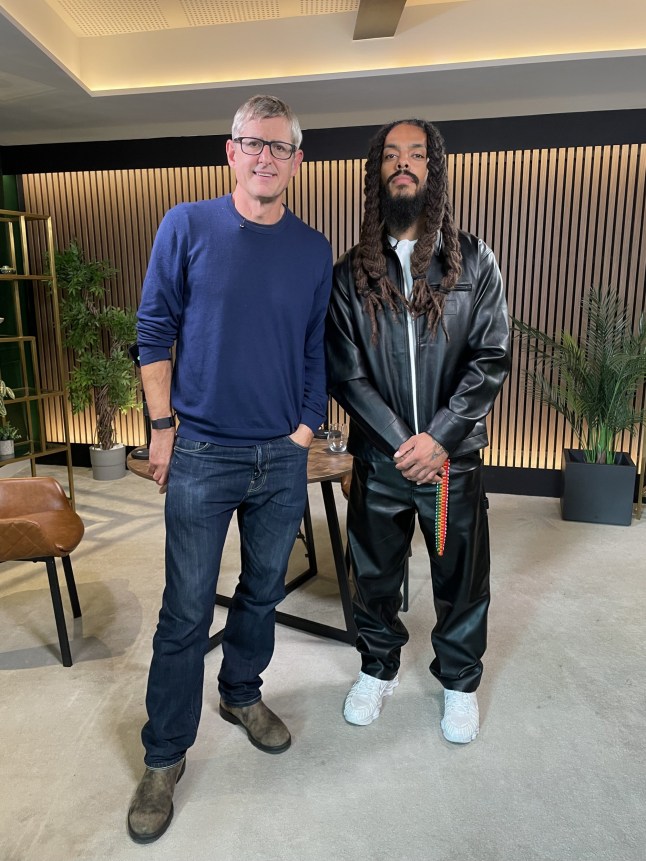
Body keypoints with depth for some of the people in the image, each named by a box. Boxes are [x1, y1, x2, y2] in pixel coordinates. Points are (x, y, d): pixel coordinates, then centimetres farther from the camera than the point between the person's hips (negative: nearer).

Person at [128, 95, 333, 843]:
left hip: (283, 457, 3)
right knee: (186, 612, 5)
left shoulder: (313, 249, 5)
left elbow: (315, 346, 9)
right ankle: (165, 757, 25)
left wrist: (307, 423, 2)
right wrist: (162, 427, -4)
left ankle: (241, 695, 43)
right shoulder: (186, 227, -3)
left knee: (263, 590, 17)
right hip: (202, 454, -3)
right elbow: (154, 330, -1)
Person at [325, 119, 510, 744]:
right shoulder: (350, 273, 0)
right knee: (374, 575, 16)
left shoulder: (474, 262, 0)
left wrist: (438, 438, -16)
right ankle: (378, 668, 42)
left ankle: (459, 681, 39)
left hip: (453, 458, 0)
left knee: (460, 579, 13)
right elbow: (343, 371, -6)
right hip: (378, 459, 1)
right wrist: (401, 442, -14)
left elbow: (491, 358, -6)